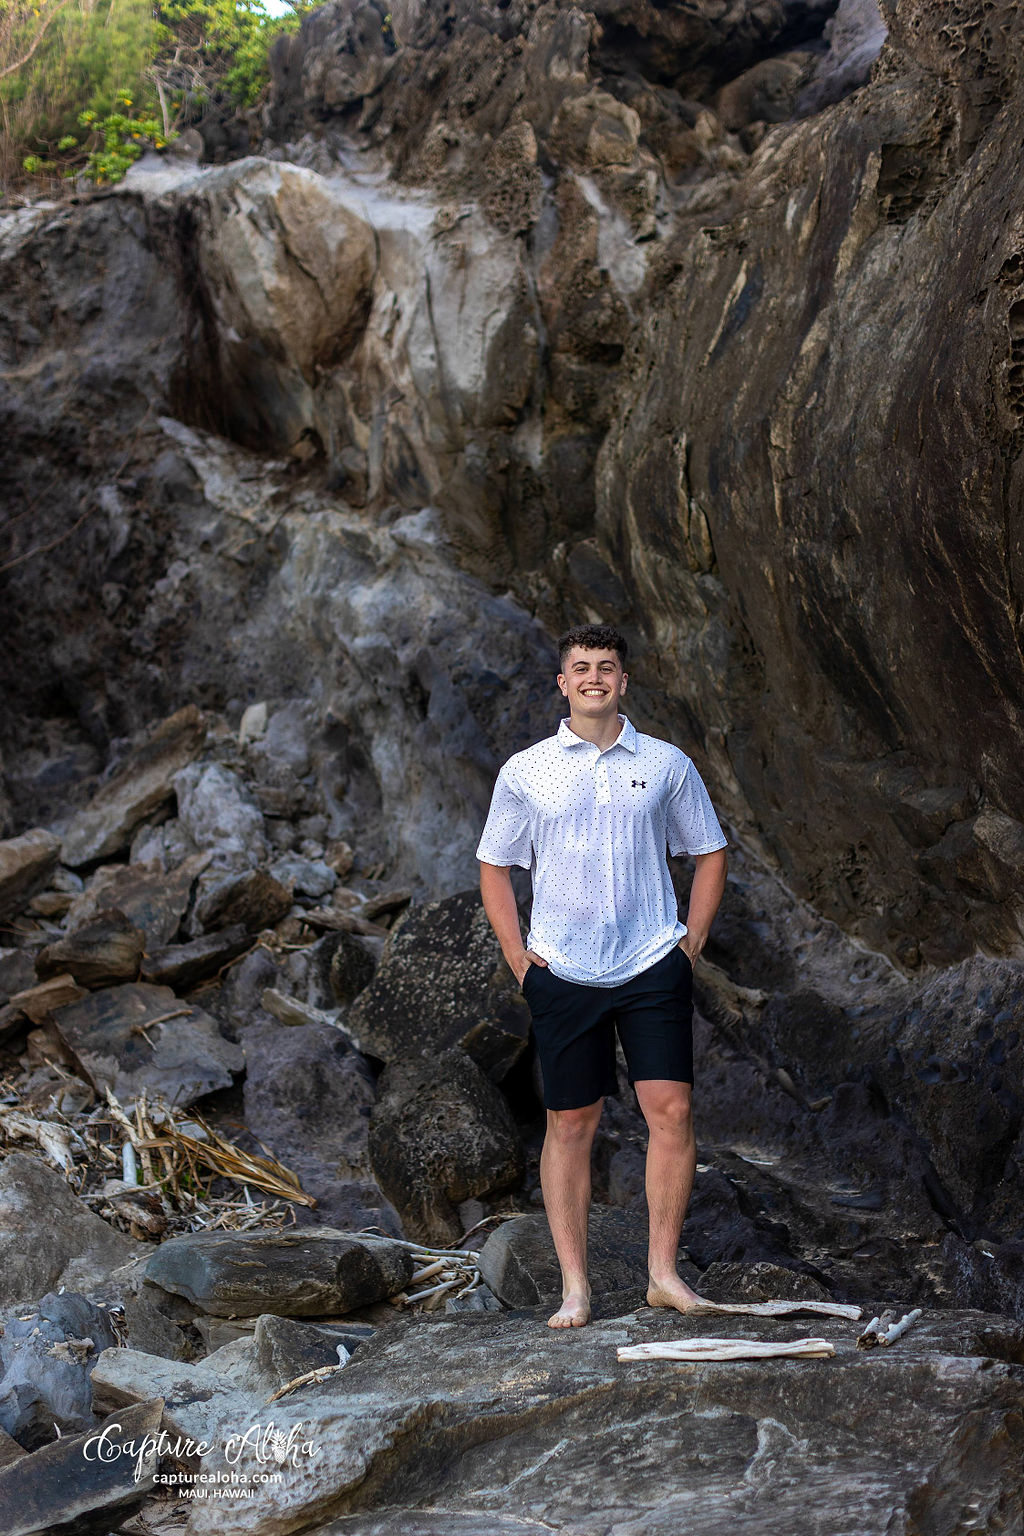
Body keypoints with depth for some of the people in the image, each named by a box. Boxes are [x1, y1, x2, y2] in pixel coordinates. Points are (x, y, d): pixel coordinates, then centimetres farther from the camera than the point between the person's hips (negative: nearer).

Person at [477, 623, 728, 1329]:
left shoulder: (667, 765, 5)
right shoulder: (525, 773, 4)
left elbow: (711, 853, 15)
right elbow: (495, 866, 13)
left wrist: (692, 941, 6)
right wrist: (518, 956, 3)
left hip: (654, 966, 0)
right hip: (564, 974, 0)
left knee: (671, 1110, -7)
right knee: (571, 1123, 3)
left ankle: (663, 1272, 5)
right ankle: (575, 1288, 10)